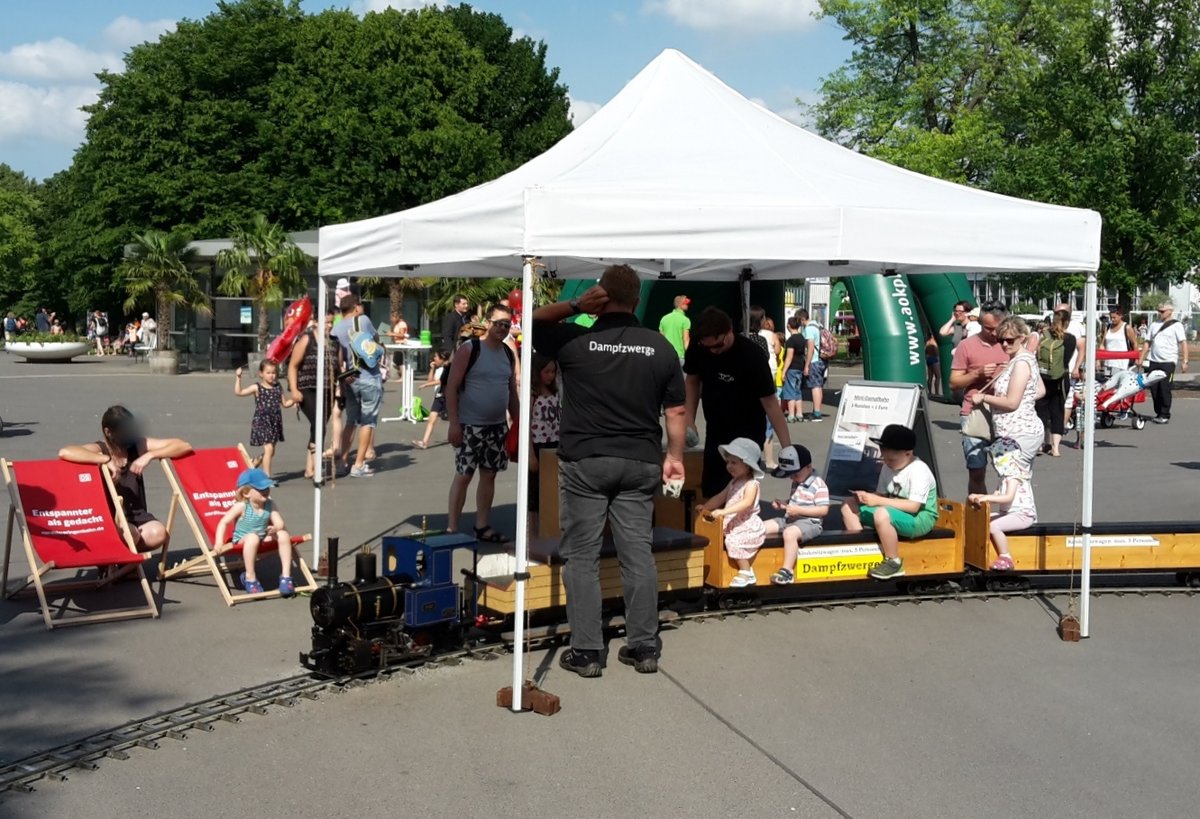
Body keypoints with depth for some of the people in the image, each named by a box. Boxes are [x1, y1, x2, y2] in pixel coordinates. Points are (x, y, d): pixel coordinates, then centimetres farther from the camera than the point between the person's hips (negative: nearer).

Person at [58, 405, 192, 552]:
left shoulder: (137, 445, 6)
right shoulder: (99, 450, -5)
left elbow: (184, 446, 1)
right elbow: (64, 452, -27)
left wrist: (150, 455, -13)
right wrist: (107, 460, -25)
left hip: (137, 516, 4)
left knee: (158, 534, -28)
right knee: (129, 535, -34)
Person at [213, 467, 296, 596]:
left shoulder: (270, 504, -2)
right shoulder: (241, 506, -14)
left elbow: (280, 523, -9)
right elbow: (224, 522, -12)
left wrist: (275, 528, -34)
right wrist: (219, 542, -24)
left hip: (264, 540, 5)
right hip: (242, 541, -4)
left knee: (283, 534, -20)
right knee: (253, 537, -38)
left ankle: (285, 576, -12)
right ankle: (250, 578, -21)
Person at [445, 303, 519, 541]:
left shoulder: (508, 354, 9)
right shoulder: (469, 350, -10)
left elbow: (512, 392, 17)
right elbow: (451, 388, -12)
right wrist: (454, 423, -17)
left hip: (497, 426, 6)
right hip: (470, 425, -6)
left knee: (488, 475, 11)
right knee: (463, 475, -3)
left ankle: (482, 527, 20)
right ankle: (452, 529, 5)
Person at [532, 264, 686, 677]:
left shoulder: (574, 340, -7)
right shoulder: (660, 346, 1)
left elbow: (532, 323, 11)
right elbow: (676, 410, 4)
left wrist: (575, 305, -1)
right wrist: (674, 456, 14)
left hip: (584, 460, -3)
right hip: (640, 462, 3)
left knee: (582, 556, 4)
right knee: (638, 552, 8)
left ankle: (585, 651, 6)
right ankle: (644, 646, 14)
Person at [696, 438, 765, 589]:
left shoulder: (751, 484, -12)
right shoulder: (733, 483, 16)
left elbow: (746, 502, -28)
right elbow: (720, 497, 24)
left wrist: (723, 511, -37)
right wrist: (705, 507, 8)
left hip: (748, 526, -9)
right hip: (733, 525, 9)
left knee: (734, 542, -28)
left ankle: (746, 573, -14)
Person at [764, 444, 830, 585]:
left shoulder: (819, 485, -13)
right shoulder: (796, 482, 15)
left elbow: (823, 510, -18)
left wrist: (799, 510, -23)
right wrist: (783, 504, 6)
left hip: (809, 523, -9)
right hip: (790, 519, 9)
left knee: (790, 533, -38)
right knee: (761, 527, -3)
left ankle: (787, 571, -32)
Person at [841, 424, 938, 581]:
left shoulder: (919, 470, -20)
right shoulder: (888, 467, 6)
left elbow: (913, 507, -27)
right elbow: (882, 494, 8)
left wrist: (878, 501, -29)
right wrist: (868, 496, -15)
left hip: (920, 518, -9)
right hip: (894, 512, 9)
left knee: (882, 514, -38)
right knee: (849, 505, 2)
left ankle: (894, 563, -21)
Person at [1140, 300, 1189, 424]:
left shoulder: (1176, 325, -1)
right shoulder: (1154, 325, 15)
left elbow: (1183, 343, -7)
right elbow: (1147, 343, 18)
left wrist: (1184, 361, -16)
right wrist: (1141, 359, 11)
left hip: (1168, 362, -5)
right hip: (1154, 362, 5)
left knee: (1165, 388, -6)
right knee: (1154, 388, 6)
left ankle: (1165, 415, 1)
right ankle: (1158, 413, 17)